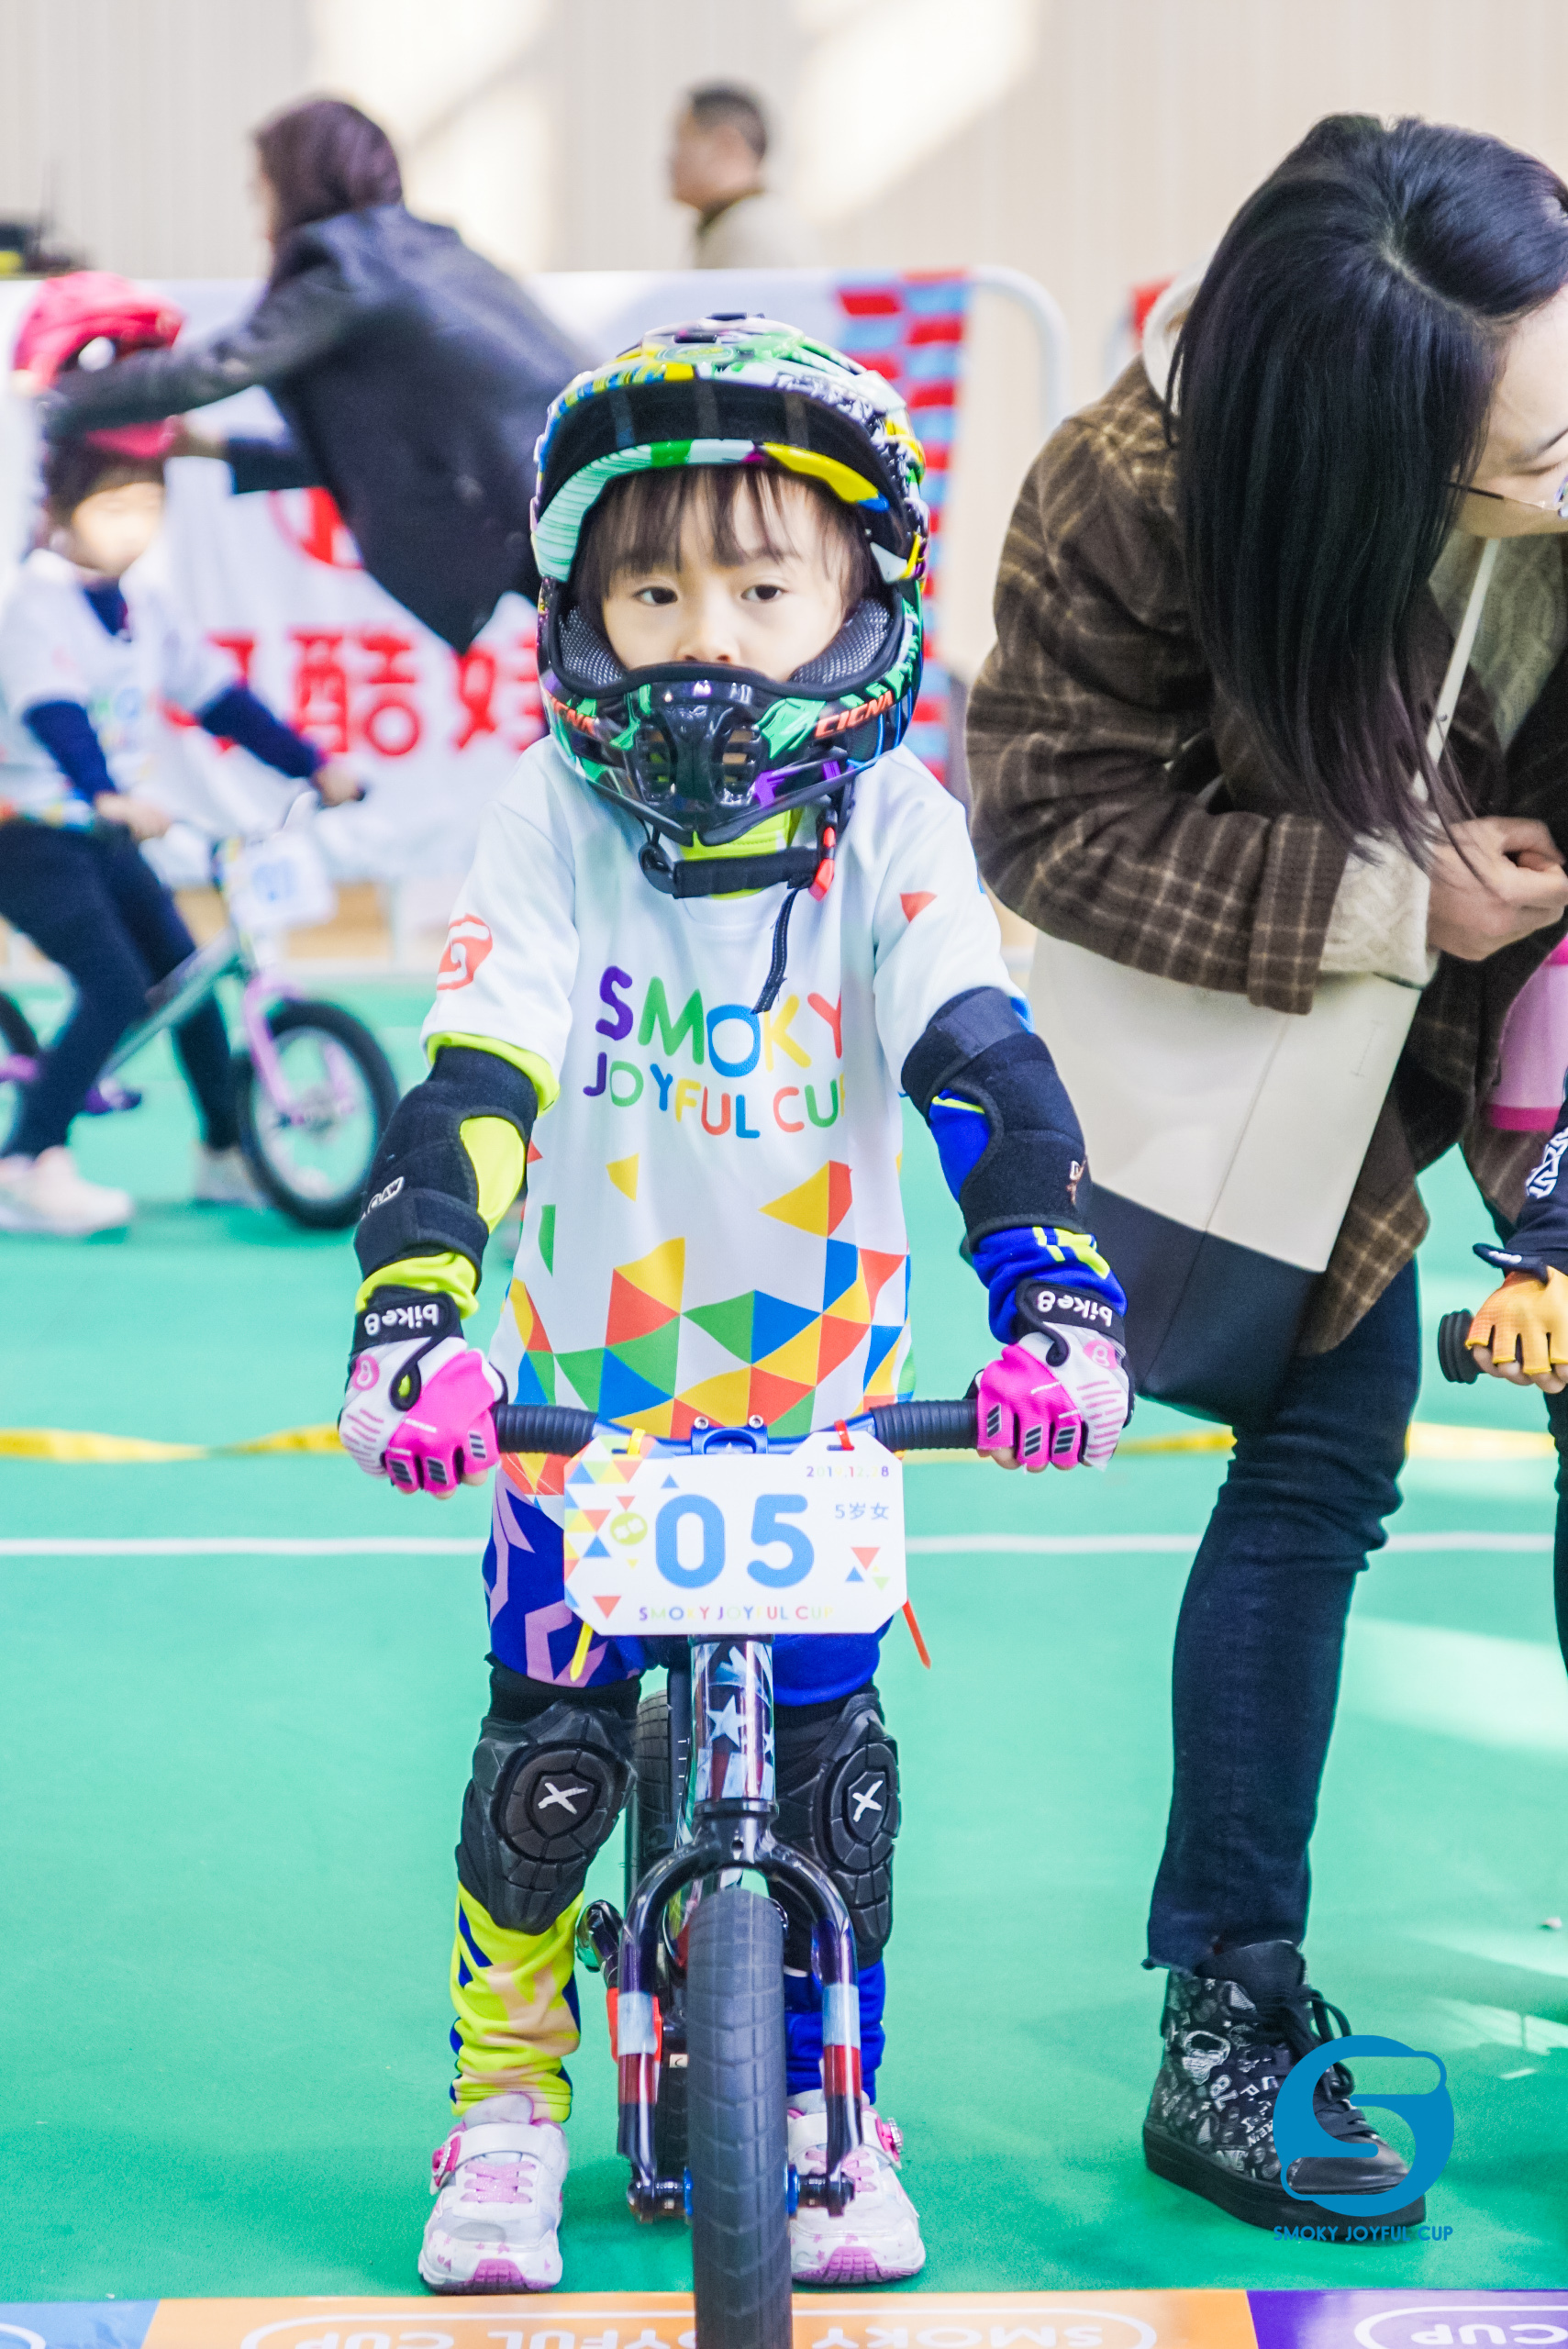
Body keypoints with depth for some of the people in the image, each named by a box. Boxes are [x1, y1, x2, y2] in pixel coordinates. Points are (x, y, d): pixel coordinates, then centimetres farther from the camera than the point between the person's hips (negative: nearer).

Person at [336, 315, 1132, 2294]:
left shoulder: (888, 823, -13)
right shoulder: (555, 818, -14)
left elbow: (985, 1065, -23)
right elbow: (471, 1078, -23)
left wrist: (1056, 1295, -38)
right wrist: (408, 1317, -38)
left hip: (820, 1387, 0)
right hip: (580, 1385, 0)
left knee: (830, 1759, 0)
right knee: (545, 1749, -2)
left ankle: (831, 2109, 24)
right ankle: (506, 2098, 22)